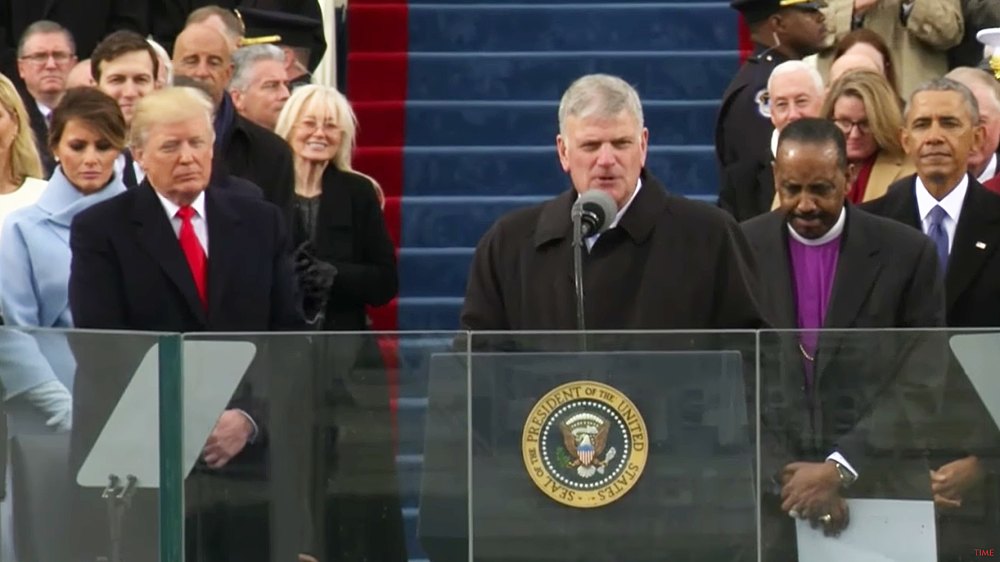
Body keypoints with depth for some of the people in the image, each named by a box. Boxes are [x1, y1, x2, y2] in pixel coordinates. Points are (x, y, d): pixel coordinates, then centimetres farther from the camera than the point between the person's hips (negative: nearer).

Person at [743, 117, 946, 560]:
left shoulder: (906, 254, -1)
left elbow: (919, 383, -3)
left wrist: (840, 469, -12)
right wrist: (786, 476, -10)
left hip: (878, 489, 0)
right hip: (770, 496, 0)